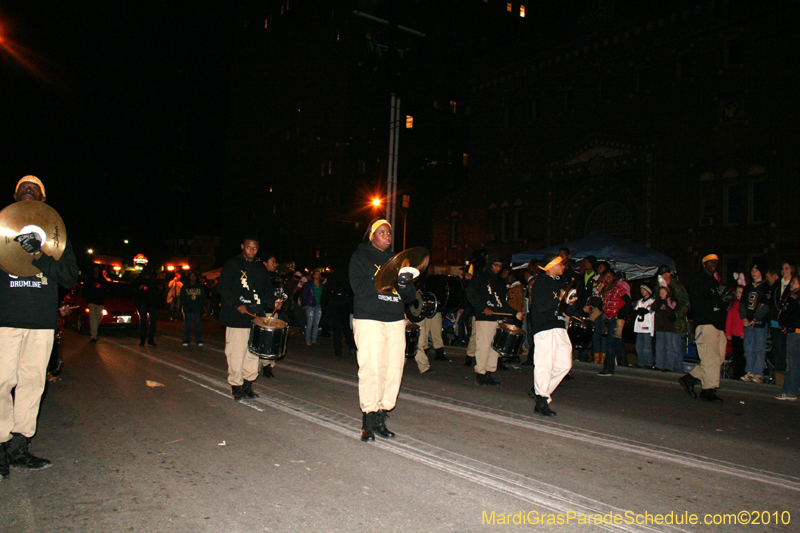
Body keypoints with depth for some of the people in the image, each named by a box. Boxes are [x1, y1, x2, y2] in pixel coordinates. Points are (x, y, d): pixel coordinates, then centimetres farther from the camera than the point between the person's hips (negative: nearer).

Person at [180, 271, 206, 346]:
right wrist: (185, 305, -4)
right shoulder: (185, 286, 8)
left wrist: (201, 305, -2)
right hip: (187, 309, 0)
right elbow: (181, 297, 9)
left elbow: (203, 297, 12)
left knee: (197, 324, -1)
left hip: (197, 309, 0)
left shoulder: (200, 286, 10)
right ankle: (186, 341, 6)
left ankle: (199, 340, 1)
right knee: (187, 324, 0)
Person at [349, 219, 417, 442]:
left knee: (394, 369, 0)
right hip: (369, 320, -5)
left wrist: (405, 285, -7)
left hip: (395, 321, 5)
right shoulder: (361, 257, 6)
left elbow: (410, 297, 17)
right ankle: (368, 421, 3)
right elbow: (360, 287, -11)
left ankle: (381, 418, 11)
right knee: (372, 369, -9)